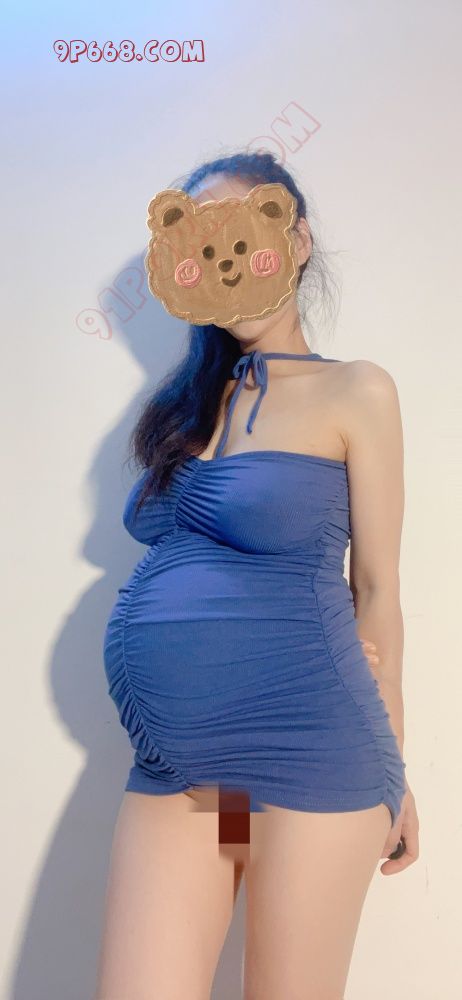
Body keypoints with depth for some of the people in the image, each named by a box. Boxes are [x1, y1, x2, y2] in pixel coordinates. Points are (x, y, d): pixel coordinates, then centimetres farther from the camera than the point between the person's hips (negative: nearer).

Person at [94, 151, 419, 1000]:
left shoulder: (355, 392, -2)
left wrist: (389, 772, 5)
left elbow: (378, 587, 0)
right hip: (174, 757, 4)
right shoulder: (188, 400, 12)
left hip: (307, 748, -4)